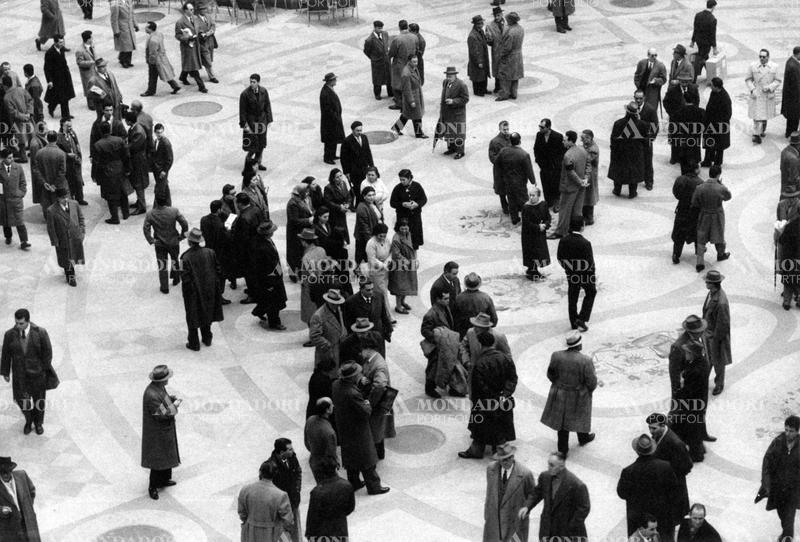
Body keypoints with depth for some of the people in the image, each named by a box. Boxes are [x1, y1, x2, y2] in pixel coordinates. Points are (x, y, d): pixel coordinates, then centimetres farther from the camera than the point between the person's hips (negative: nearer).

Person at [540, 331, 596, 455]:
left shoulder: (556, 356, -19)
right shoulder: (585, 361, -27)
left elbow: (550, 375, -5)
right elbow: (591, 382, -18)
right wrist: (589, 389, 4)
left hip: (560, 395, 2)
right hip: (579, 397, -2)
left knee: (562, 420, 18)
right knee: (580, 416, 26)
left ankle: (563, 450, 28)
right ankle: (583, 438, 52)